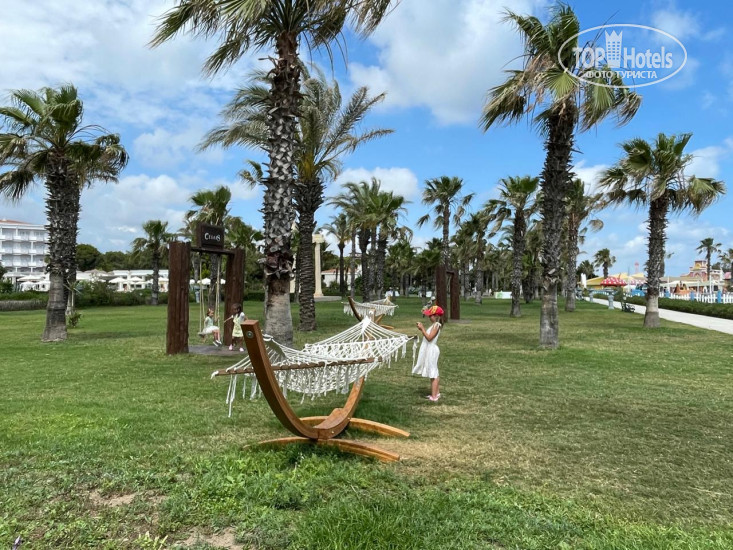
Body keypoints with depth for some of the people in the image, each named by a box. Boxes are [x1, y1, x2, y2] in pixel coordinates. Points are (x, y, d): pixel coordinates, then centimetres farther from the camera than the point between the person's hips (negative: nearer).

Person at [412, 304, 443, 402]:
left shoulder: (436, 325, -17)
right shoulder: (434, 325, 11)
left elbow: (429, 337, -24)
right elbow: (427, 335, 12)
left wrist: (422, 328, -19)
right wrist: (422, 329, 0)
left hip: (432, 351, -10)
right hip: (429, 350, 10)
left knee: (433, 374, -6)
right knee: (434, 373, 16)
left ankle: (434, 396, -3)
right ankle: (436, 393, 25)